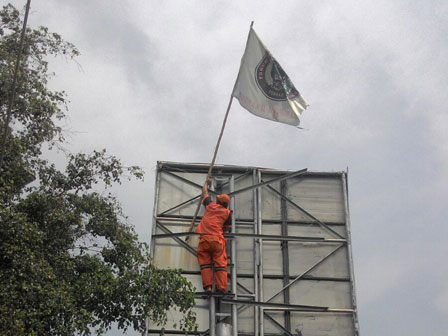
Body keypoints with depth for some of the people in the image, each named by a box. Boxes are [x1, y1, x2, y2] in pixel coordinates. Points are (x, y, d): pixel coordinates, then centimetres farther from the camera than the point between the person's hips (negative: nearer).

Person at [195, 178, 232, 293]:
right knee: (220, 263, -1)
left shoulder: (210, 205, 14)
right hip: (218, 239, -1)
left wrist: (206, 182, 51)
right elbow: (228, 228, 17)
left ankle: (207, 286, -7)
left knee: (205, 262, 5)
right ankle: (221, 287, -10)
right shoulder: (227, 212, 11)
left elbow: (205, 192, 34)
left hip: (204, 238, 1)